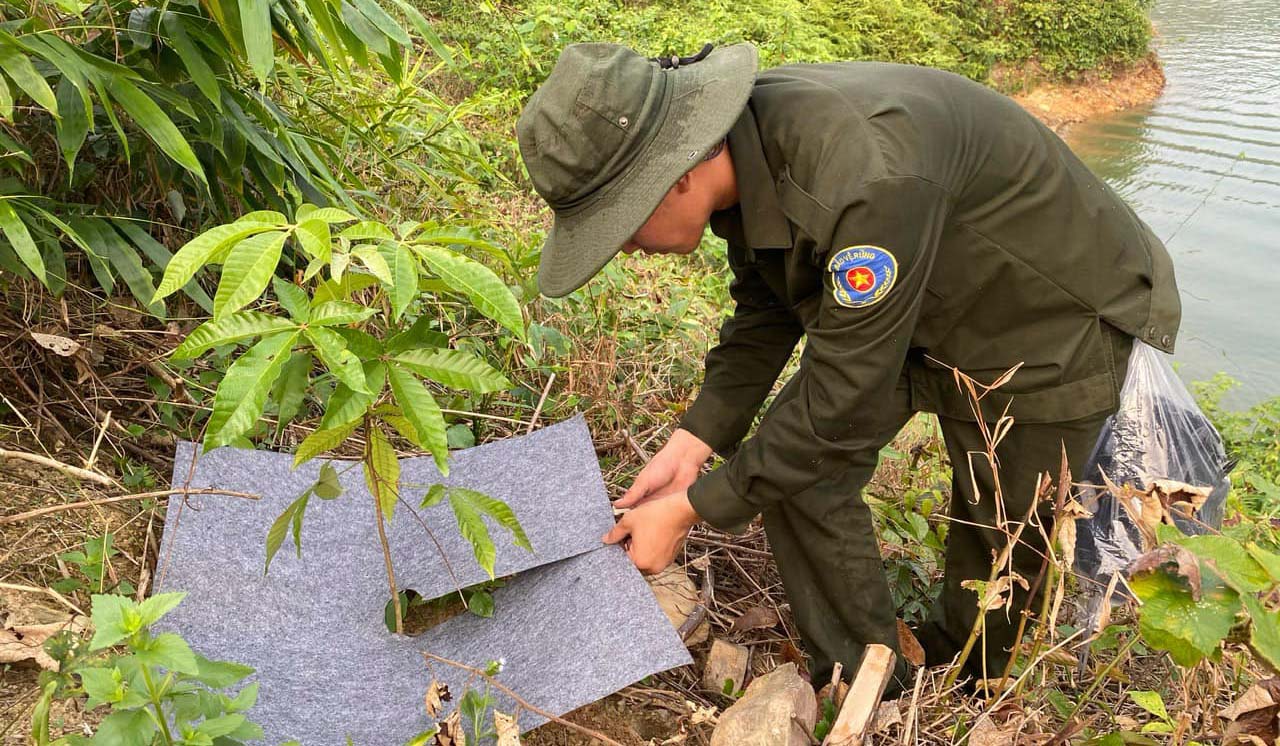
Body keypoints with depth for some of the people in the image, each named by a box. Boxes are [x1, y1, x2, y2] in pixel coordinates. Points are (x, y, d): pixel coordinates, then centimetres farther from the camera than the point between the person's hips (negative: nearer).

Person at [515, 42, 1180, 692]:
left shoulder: (862, 177, -41)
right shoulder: (747, 148, -15)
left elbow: (843, 399, -32)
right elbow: (763, 314, 1)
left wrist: (687, 510, -23)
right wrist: (691, 444, -9)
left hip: (1053, 327, -7)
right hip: (917, 311, 7)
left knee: (1000, 541, 9)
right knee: (785, 458, -4)